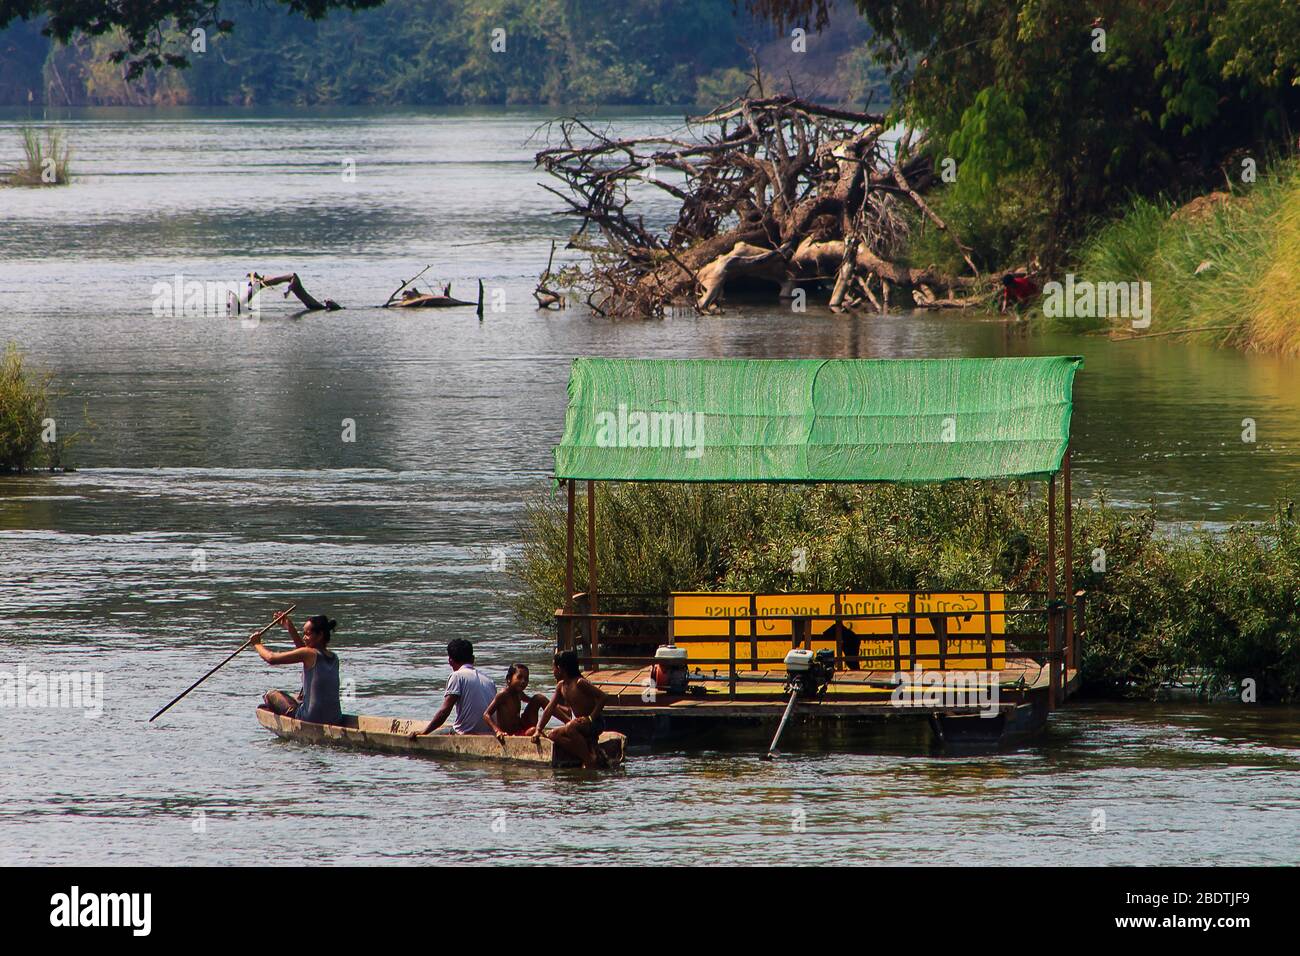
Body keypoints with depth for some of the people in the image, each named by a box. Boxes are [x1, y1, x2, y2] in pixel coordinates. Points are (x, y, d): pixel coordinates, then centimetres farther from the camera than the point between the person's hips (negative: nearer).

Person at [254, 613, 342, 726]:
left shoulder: (309, 654, -14)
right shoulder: (334, 658, 7)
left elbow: (271, 658, -9)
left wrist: (257, 644, 11)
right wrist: (290, 627, 27)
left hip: (311, 720, -7)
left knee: (271, 695, 15)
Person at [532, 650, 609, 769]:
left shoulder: (580, 683, -17)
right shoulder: (561, 686, 8)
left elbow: (603, 697, -21)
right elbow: (549, 709, 8)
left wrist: (591, 718, -24)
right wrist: (538, 730, -1)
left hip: (594, 724, -9)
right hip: (581, 724, 9)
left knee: (570, 728, -36)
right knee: (552, 735, -9)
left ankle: (590, 761, -28)